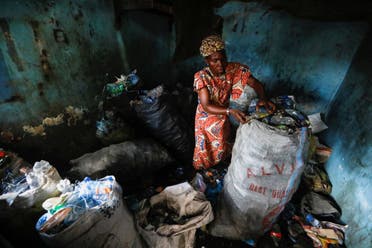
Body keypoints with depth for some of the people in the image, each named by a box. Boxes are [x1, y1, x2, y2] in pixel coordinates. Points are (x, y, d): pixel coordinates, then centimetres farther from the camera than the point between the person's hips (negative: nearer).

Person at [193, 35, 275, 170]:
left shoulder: (234, 69, -12)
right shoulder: (201, 77, -20)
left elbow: (255, 83, -10)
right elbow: (206, 106, -26)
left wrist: (262, 99, -31)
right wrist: (230, 111, -40)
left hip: (226, 111, 5)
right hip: (209, 115, -5)